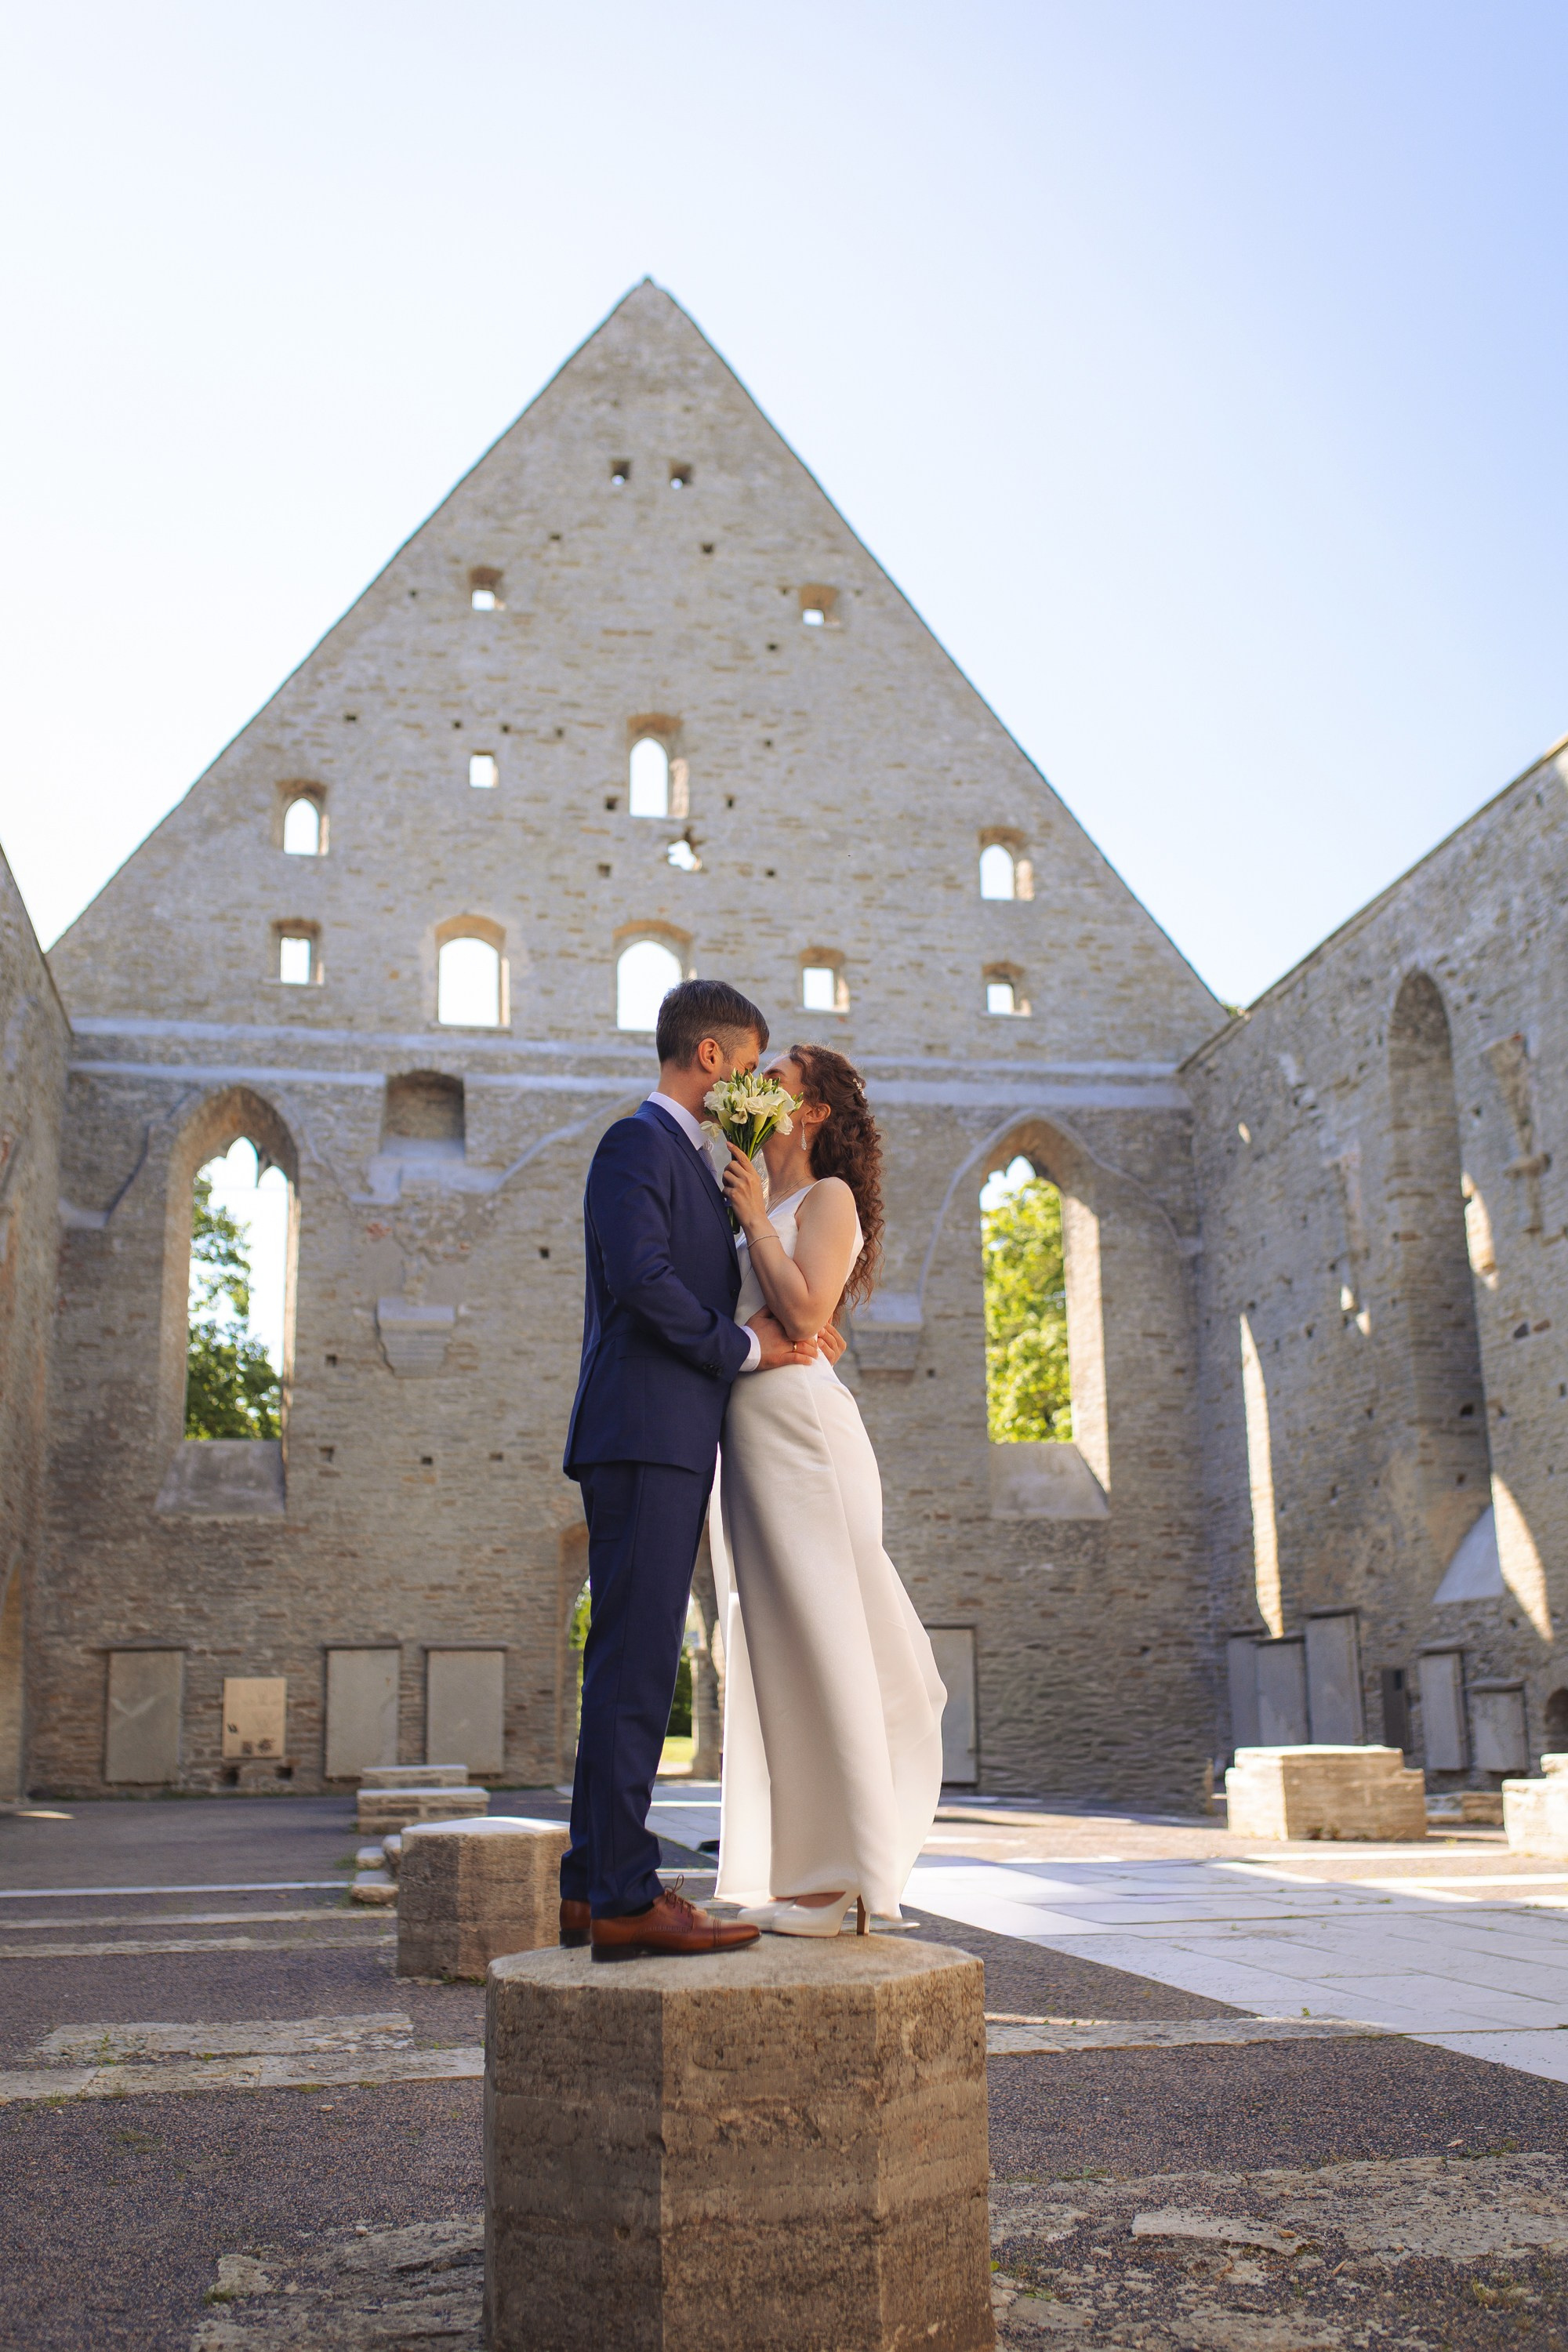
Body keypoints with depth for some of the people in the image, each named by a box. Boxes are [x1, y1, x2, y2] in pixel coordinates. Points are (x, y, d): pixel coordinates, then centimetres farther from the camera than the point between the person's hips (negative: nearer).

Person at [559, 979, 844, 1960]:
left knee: (637, 1667, 10)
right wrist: (743, 1347, -8)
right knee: (635, 1665, -11)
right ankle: (623, 1897, -9)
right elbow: (642, 1280, -18)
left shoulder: (693, 1162, 25)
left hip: (675, 1442, 10)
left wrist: (765, 1335, 6)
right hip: (642, 1434, -10)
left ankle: (595, 1884, 15)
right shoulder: (637, 1144, -6)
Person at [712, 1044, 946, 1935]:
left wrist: (755, 1218, -9)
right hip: (750, 1429, 9)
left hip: (798, 1421, -9)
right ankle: (807, 1871, 12)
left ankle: (847, 1874, -4)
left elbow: (807, 1312, -16)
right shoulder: (761, 1209, 22)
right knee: (778, 1639, 7)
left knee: (817, 1635, -8)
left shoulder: (827, 1198, -2)